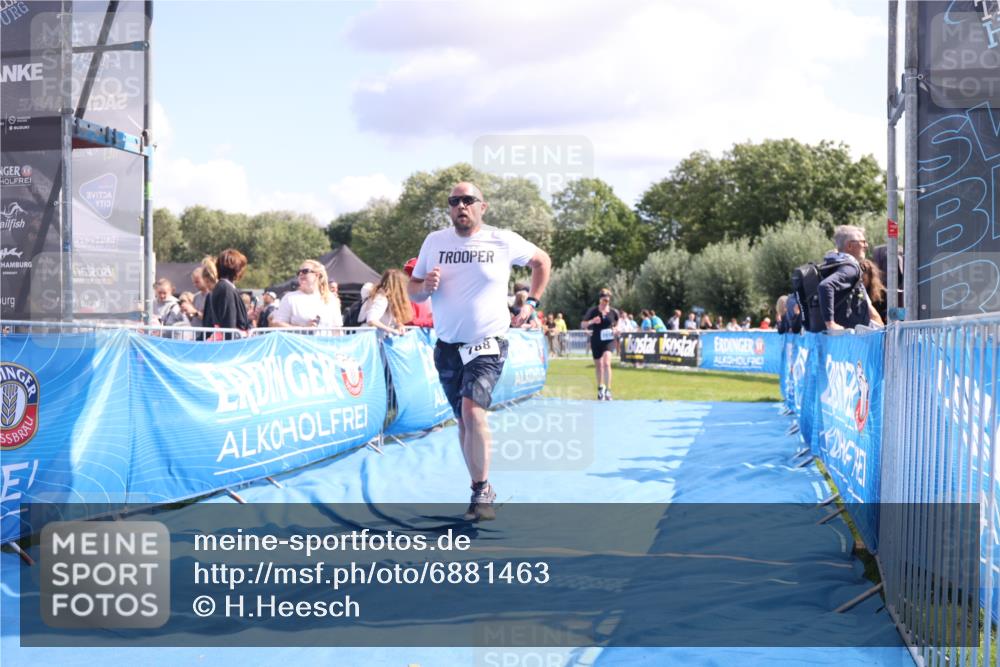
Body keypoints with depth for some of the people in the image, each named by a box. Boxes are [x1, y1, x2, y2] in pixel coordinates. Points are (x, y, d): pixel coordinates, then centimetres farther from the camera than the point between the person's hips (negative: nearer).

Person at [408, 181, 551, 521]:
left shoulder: (503, 241, -3)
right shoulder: (434, 241, 2)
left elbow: (542, 260, 14)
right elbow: (412, 290, 8)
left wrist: (531, 303, 7)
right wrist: (426, 286, -15)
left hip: (487, 344, -4)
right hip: (447, 346, 4)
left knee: (472, 410, -22)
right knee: (463, 420, 11)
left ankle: (482, 492, -11)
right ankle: (481, 488, 25)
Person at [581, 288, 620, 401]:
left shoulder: (613, 312, -1)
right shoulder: (593, 311, -4)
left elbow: (617, 324, 16)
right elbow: (582, 325, -4)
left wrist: (616, 329, -7)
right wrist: (591, 321, -23)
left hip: (608, 340, -1)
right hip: (596, 340, 1)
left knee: (606, 363, -20)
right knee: (598, 365, 12)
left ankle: (608, 390, -17)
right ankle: (600, 388, 33)